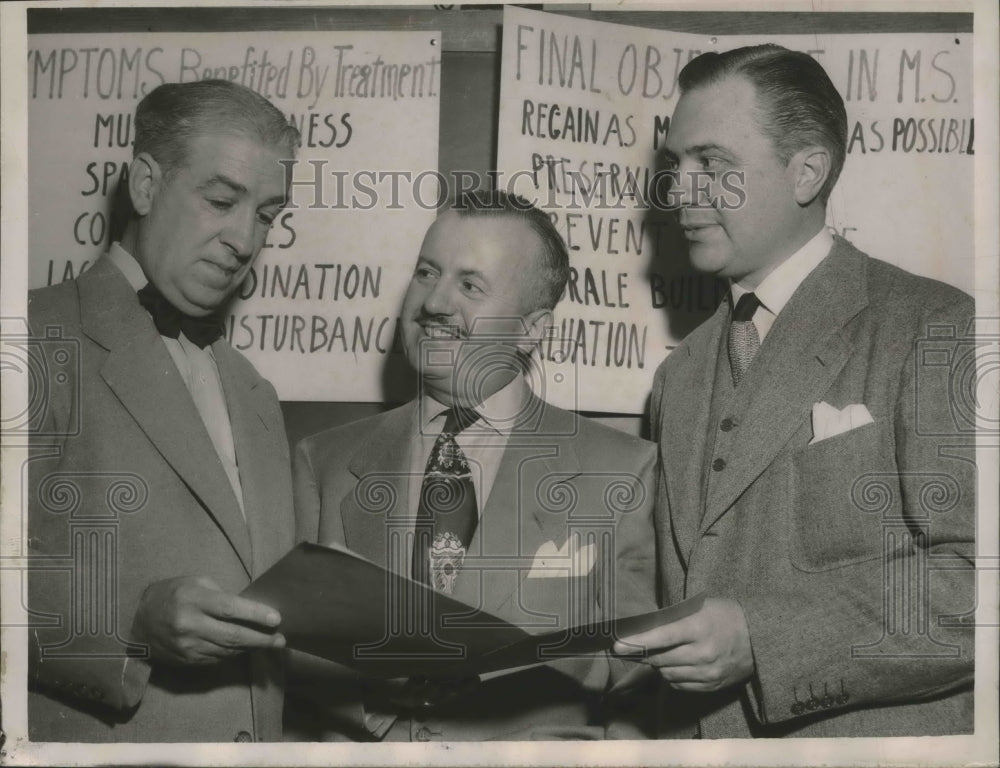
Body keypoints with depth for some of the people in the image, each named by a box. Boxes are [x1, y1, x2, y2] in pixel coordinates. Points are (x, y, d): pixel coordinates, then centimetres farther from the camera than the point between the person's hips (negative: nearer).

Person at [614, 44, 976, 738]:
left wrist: (761, 638, -19)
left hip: (877, 734, -4)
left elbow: (975, 582, -15)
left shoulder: (937, 331, -7)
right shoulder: (680, 377, 14)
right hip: (701, 735, 5)